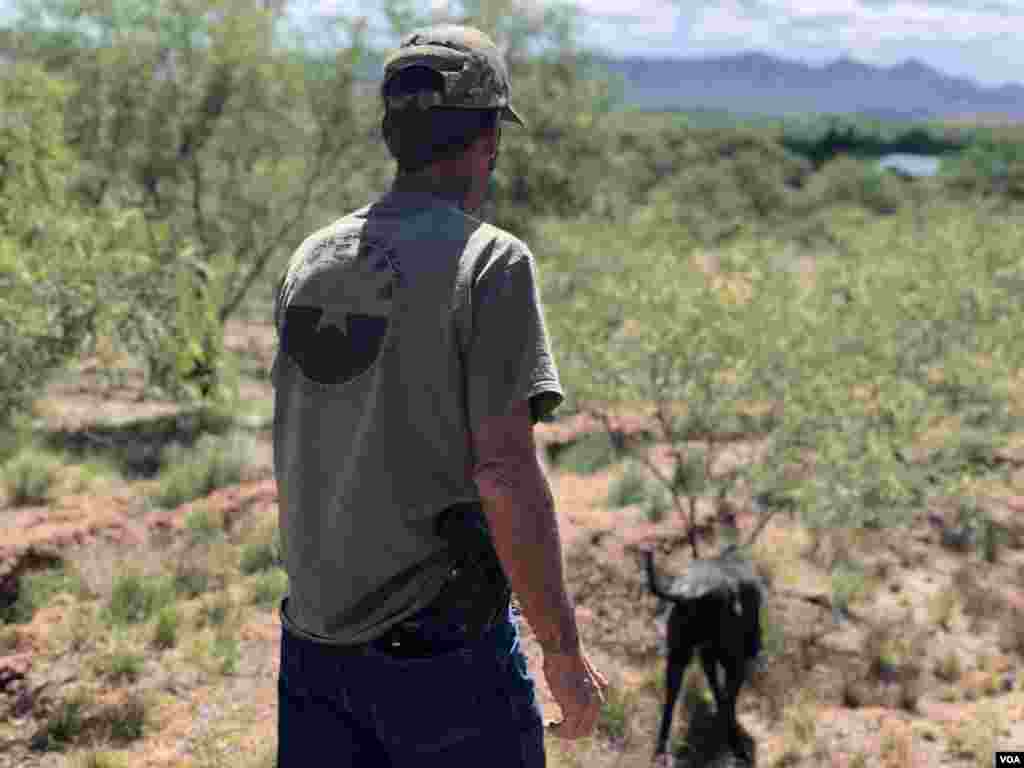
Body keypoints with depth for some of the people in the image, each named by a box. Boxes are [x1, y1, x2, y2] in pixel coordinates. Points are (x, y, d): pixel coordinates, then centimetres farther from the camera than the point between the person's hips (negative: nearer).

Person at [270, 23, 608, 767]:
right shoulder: (489, 261, -15)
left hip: (314, 639, 6)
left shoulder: (311, 261, 5)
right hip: (442, 648, -6)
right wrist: (564, 650, -12)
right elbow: (506, 475, -21)